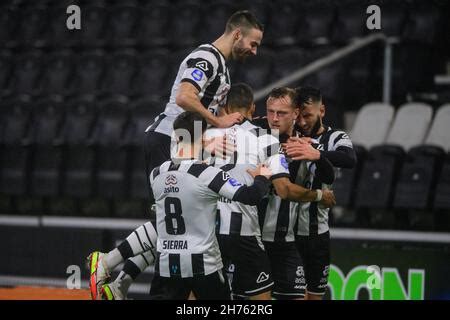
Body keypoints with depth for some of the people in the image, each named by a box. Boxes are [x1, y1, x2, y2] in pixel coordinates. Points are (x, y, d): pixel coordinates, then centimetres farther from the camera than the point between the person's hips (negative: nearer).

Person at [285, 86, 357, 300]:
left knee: (314, 294, 7)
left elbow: (350, 160, -22)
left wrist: (316, 154, -41)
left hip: (314, 232, -1)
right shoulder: (291, 136, 7)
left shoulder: (335, 138, -1)